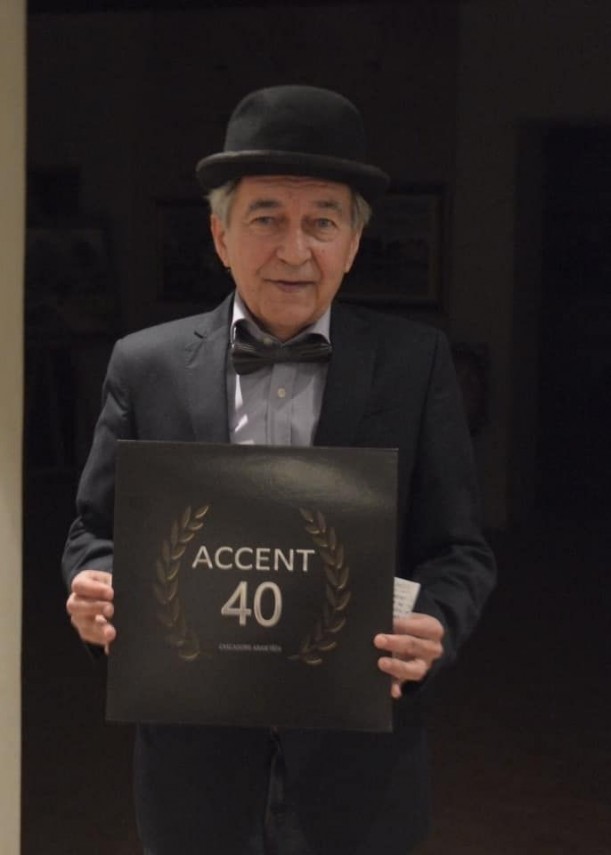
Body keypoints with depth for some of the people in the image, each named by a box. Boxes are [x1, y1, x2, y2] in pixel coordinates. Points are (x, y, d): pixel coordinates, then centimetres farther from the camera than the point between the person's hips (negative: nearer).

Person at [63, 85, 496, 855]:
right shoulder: (144, 365, -1)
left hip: (359, 769, 0)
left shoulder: (416, 364, -2)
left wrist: (433, 626, -21)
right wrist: (95, 589, -16)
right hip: (194, 763, 1)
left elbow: (459, 549, -1)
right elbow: (98, 530, 5)